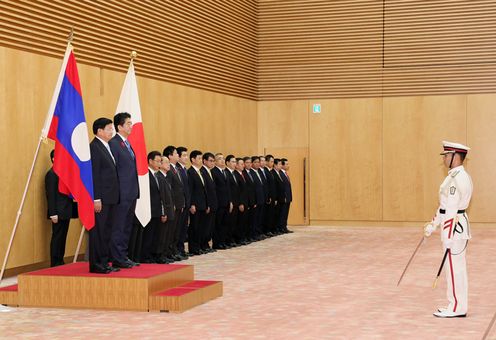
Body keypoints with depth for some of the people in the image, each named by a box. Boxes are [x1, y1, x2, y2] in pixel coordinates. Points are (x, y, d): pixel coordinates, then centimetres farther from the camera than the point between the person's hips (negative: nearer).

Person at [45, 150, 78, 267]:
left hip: (66, 212, 8)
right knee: (57, 238, -4)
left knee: (62, 238, 11)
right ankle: (55, 264, 1)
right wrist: (53, 214, -19)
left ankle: (60, 262, 17)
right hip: (58, 213, -8)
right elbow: (50, 195, -15)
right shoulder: (51, 174, -11)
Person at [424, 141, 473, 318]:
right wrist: (433, 224, 22)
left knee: (454, 267, -4)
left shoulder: (458, 178, -19)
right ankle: (457, 305, 23)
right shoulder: (454, 176, 15)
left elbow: (451, 210, -22)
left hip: (454, 228, -10)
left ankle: (456, 308, 3)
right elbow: (444, 206, 20)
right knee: (456, 267, 15)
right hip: (452, 226, 10)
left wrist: (448, 236, -23)